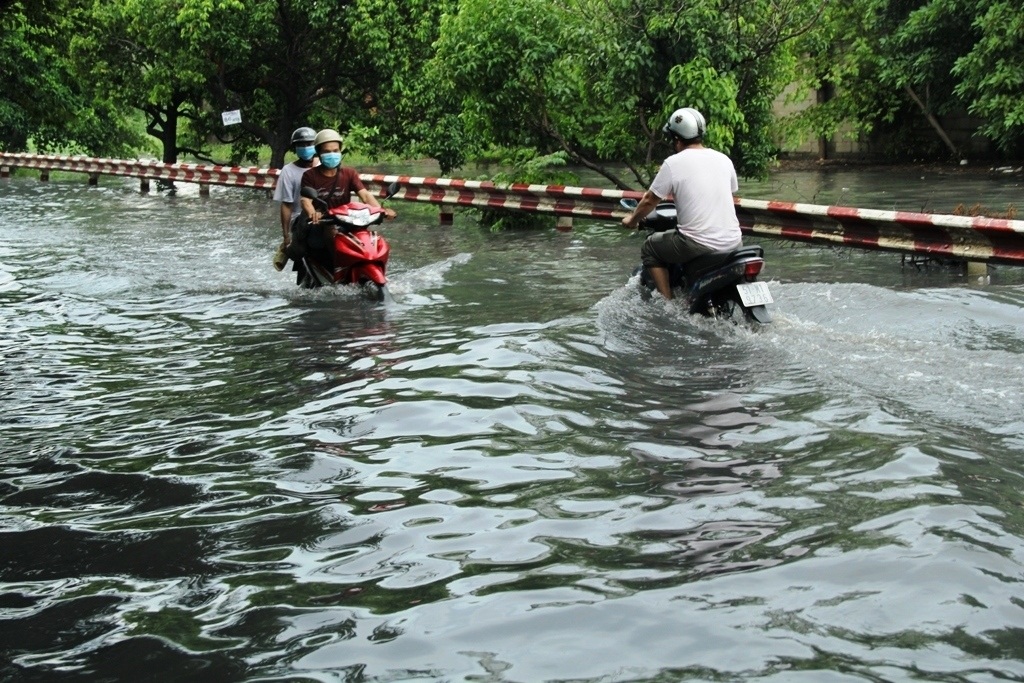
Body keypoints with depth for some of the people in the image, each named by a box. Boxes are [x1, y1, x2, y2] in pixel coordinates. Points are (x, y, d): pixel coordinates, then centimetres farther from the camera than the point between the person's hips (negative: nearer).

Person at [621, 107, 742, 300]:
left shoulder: (673, 163, -6)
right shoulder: (724, 159, 8)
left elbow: (650, 200, 2)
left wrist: (632, 219, 22)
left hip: (698, 244, -5)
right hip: (733, 243, 6)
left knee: (650, 248, 18)